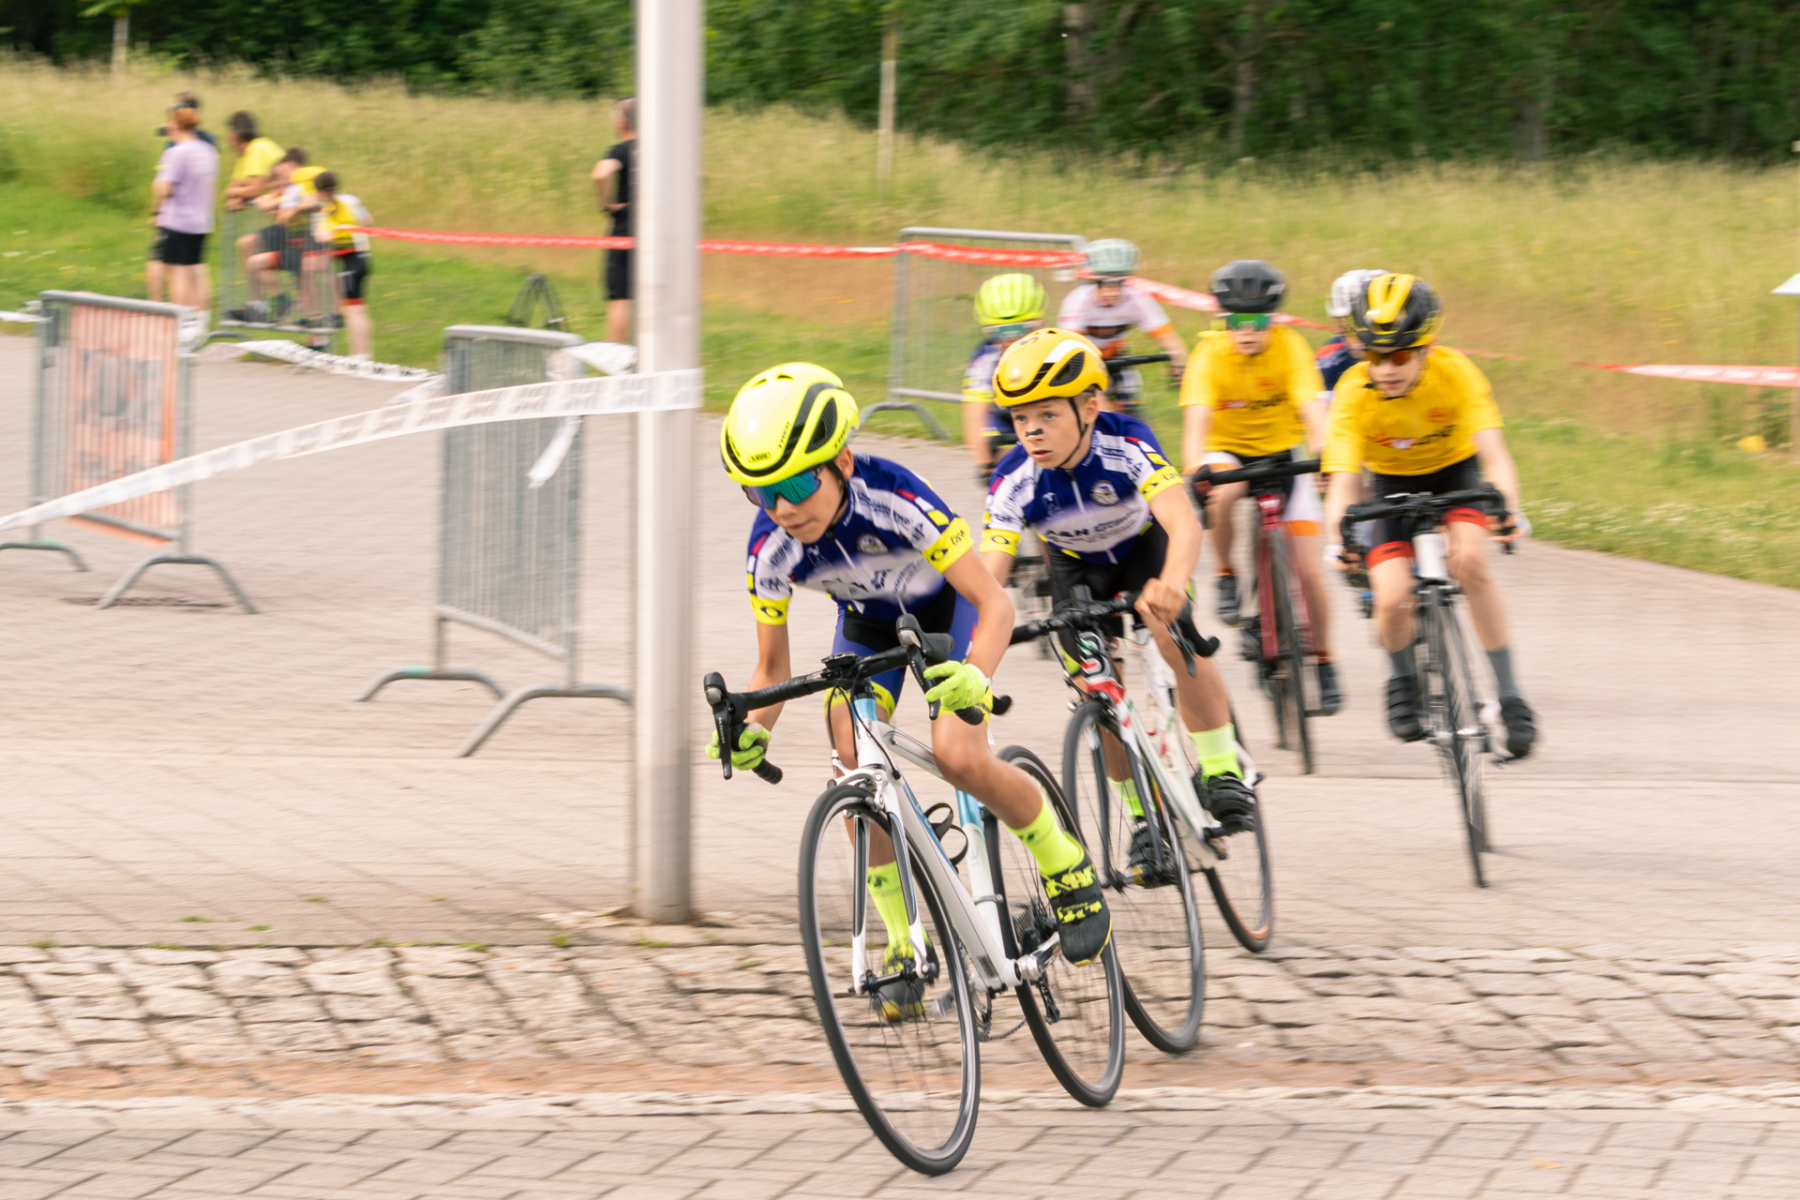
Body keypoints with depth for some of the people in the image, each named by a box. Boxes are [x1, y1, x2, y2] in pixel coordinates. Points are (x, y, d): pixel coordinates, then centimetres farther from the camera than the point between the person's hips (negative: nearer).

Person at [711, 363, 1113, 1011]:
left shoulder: (896, 502, -39)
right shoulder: (772, 549, -26)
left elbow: (993, 603, -37)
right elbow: (772, 667, -13)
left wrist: (975, 676, -56)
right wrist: (752, 729, -35)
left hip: (944, 610, -4)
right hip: (867, 625, 4)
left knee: (958, 756, -26)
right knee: (855, 774, -16)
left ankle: (1067, 870, 0)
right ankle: (904, 946, 0)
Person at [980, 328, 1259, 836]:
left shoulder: (1127, 444, -38)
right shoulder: (1013, 482, -31)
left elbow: (1182, 521, -53)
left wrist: (1171, 584, -74)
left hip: (1144, 543, -2)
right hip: (1078, 565, 2)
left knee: (1174, 638, -28)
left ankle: (1221, 770, -12)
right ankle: (1145, 814, 13)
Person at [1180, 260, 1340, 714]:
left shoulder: (1289, 346, -19)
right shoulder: (1211, 355, -20)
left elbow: (1312, 411, -28)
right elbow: (1196, 420, -31)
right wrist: (1194, 471, -50)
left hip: (1283, 455, 1)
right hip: (1228, 454, 0)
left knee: (1308, 571, -8)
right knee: (1222, 492, -38)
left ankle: (1324, 661, 11)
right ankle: (1226, 575, -12)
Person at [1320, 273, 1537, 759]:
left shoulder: (1456, 374, -29)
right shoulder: (1354, 392, -29)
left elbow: (1493, 451, -38)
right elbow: (1344, 479, -35)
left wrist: (1509, 508, -57)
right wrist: (1339, 536, -55)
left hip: (1454, 470, -1)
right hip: (1393, 482, 1)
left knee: (1470, 562, -28)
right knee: (1393, 599, -18)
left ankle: (1509, 696, -17)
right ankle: (1404, 679, 17)